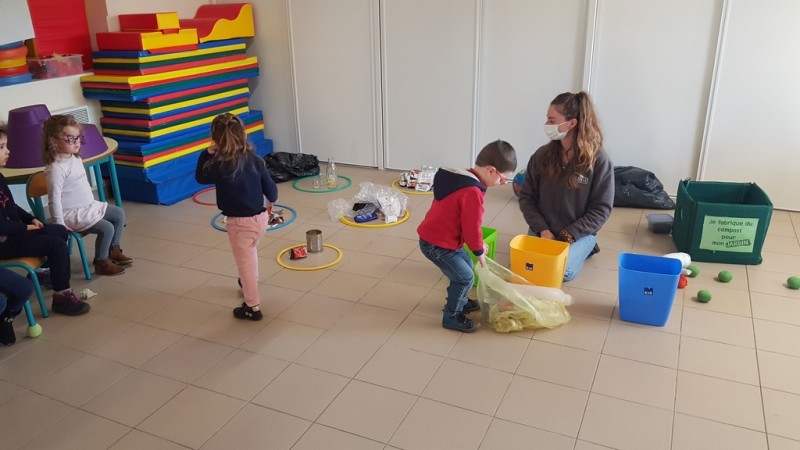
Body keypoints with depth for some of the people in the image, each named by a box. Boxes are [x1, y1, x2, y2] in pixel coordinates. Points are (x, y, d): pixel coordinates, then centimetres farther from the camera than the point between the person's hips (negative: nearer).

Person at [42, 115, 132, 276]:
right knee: (106, 228, -18)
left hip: (89, 205, 10)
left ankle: (114, 250, 24)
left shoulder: (76, 158, 5)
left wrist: (93, 202, 20)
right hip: (72, 213, -10)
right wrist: (60, 226, -22)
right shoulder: (56, 169, -24)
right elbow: (54, 200, -24)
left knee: (119, 213, 12)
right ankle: (101, 263, 2)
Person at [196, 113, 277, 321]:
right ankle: (250, 283, 57)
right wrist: (271, 199, 24)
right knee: (251, 251, 33)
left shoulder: (220, 166, -20)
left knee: (245, 263, 9)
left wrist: (207, 154, -1)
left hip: (239, 222, -6)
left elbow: (201, 177, 1)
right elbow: (271, 190, 3)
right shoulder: (256, 160, -5)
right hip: (261, 217, 6)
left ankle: (252, 307, 19)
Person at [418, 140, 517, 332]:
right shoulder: (472, 192, -28)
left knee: (466, 264, 24)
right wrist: (478, 251, -1)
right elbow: (471, 227, -19)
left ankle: (459, 301, 42)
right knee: (465, 277, -1)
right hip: (437, 244, -10)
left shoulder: (464, 178, 6)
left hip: (435, 236, 10)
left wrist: (478, 244, 18)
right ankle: (451, 316, 14)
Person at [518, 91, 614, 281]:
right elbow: (526, 197, 1)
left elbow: (601, 209, -10)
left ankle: (584, 247, 10)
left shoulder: (599, 160, -13)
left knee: (561, 271, -25)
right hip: (543, 231, 3)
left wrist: (570, 235, -18)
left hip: (578, 233, -3)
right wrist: (542, 230, -12)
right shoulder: (542, 155, -4)